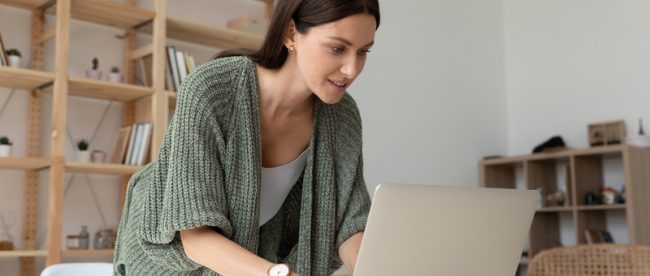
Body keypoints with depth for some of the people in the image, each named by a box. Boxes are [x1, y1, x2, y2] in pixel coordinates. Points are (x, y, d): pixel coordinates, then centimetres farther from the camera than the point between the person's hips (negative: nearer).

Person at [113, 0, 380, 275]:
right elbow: (195, 236, -36)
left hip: (250, 249, 4)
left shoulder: (341, 115, -20)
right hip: (173, 252, -3)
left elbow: (347, 224, -20)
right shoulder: (208, 90, -35)